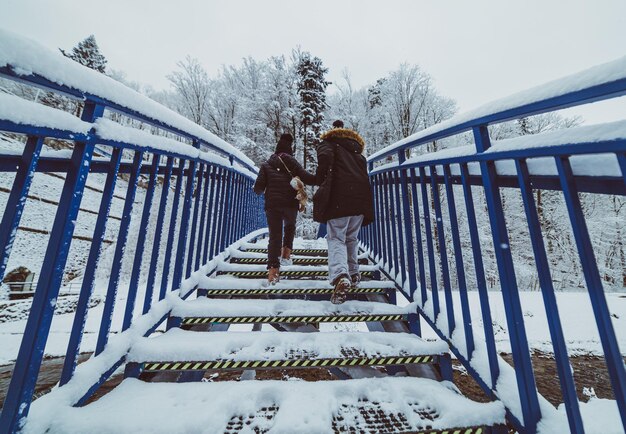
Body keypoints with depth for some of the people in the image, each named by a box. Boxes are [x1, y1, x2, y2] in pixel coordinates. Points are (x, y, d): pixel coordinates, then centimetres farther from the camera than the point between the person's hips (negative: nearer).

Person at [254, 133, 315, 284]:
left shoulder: (266, 165, 11)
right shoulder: (290, 161, 3)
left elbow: (258, 188, 6)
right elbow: (305, 178, -8)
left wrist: (265, 191, 27)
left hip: (272, 204, 2)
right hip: (290, 204, -1)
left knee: (274, 236, 3)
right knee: (290, 226, 26)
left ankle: (273, 270, -7)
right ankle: (286, 253, 12)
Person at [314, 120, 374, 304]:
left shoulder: (327, 144, 12)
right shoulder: (356, 150, 29)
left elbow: (325, 158, -11)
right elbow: (363, 170, 18)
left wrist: (320, 181, 0)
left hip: (339, 196, -5)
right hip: (361, 197, 5)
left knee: (336, 238, -4)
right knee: (351, 238, 19)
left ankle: (340, 276, -25)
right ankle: (353, 273, 22)